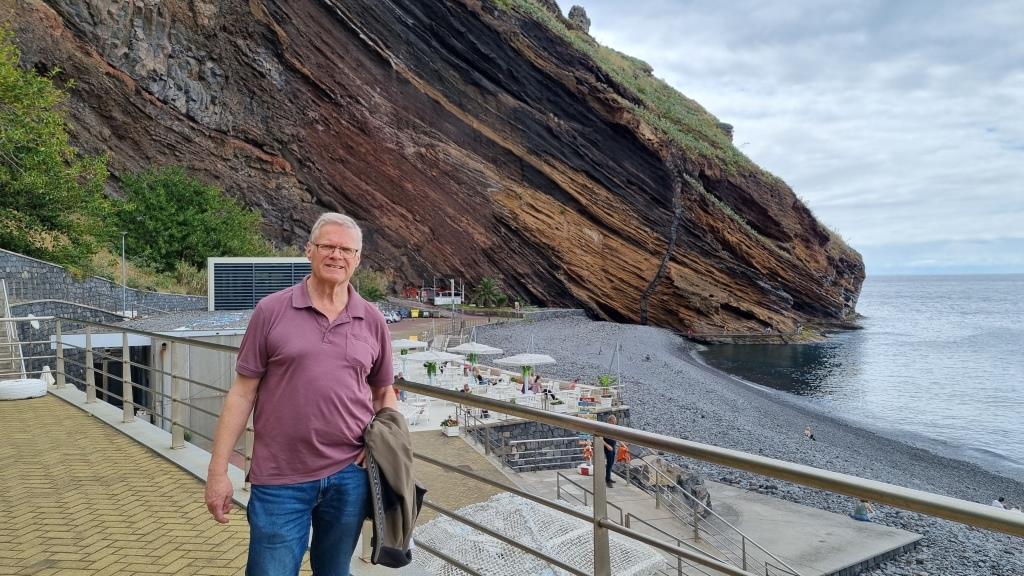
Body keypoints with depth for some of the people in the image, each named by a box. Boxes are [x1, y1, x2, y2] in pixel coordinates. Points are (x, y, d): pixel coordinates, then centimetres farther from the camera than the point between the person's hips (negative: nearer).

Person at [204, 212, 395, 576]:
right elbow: (243, 392, -2)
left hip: (350, 476, 3)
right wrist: (218, 470, -4)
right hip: (280, 480, -2)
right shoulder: (271, 311, -4)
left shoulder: (373, 321, 4)